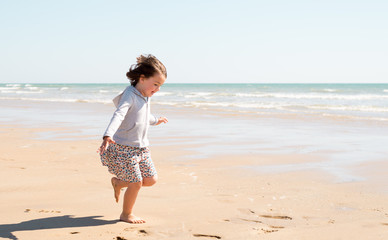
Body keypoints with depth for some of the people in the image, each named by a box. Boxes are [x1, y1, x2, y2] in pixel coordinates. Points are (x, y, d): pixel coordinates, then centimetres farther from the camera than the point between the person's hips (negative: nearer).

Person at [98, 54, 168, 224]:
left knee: (151, 180, 8)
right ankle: (126, 214, 18)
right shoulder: (130, 95, -19)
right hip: (124, 147, -9)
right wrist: (108, 135, -50)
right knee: (136, 183, -5)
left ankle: (118, 182, 29)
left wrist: (155, 120, 52)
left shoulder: (145, 96, 10)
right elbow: (118, 115, -35)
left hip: (141, 147, 9)